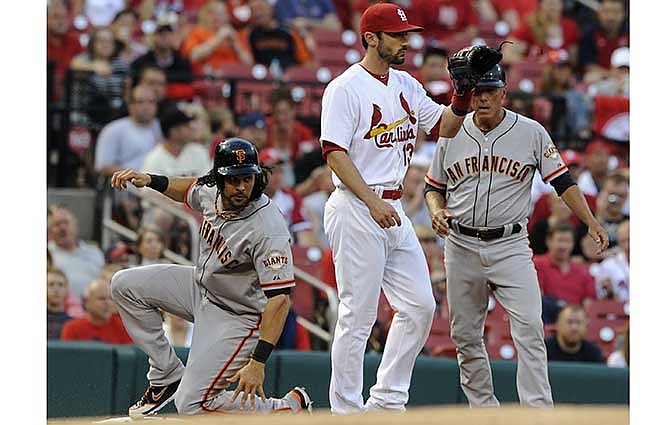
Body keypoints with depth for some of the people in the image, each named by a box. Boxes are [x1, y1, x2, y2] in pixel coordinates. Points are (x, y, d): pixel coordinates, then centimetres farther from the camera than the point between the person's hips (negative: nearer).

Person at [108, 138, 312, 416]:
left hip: (238, 316, -8)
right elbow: (191, 189, 17)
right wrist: (149, 181, 0)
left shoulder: (267, 229, -34)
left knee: (192, 406, -14)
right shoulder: (211, 192, -11)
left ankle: (292, 406, 2)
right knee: (125, 285, 2)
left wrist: (258, 362, -43)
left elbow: (280, 298, -37)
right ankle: (167, 375, 8)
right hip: (202, 287, 8)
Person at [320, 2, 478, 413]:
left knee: (419, 306, 8)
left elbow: (445, 127, 15)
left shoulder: (406, 85, 13)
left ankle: (387, 401, 17)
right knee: (358, 315, -6)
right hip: (356, 211, -8)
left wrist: (462, 97, -5)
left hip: (394, 211, 8)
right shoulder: (346, 89, -11)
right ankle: (347, 412, 0)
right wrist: (373, 202, -24)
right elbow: (335, 152, -17)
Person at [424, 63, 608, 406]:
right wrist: (437, 211, -6)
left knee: (529, 329, -15)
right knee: (465, 335, 7)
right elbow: (434, 186, 16)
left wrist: (591, 223, -10)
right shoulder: (452, 134, 6)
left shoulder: (531, 132, -1)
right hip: (462, 246, 3)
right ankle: (483, 408, 20)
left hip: (511, 246, -3)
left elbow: (563, 181, 0)